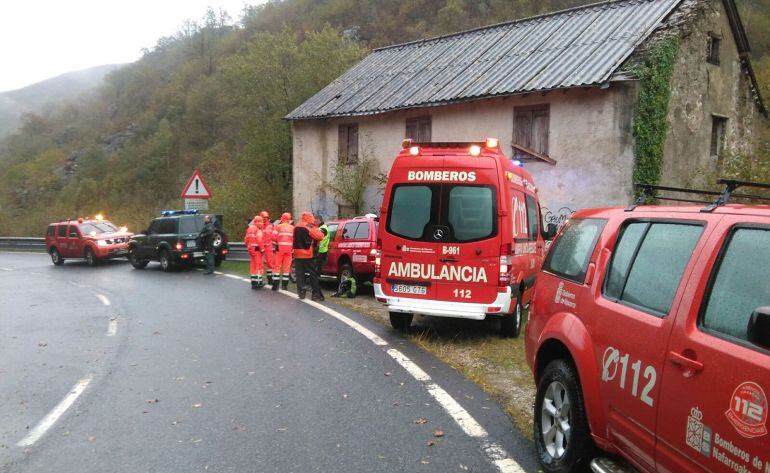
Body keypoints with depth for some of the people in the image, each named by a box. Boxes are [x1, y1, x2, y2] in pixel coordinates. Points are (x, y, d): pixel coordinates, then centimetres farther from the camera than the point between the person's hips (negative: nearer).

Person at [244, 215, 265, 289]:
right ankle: (258, 282, -4)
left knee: (253, 265, 15)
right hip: (257, 249, -9)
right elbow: (260, 241, -21)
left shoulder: (249, 229, 14)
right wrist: (262, 249, -13)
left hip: (250, 249, 9)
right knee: (259, 265, -3)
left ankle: (253, 282, 22)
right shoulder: (258, 230, -14)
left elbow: (246, 240, 18)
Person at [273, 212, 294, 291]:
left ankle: (276, 284, 0)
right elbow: (295, 238, 2)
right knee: (287, 267, 9)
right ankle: (284, 285, 10)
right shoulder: (292, 228, 6)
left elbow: (275, 237, -3)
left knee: (277, 266, 5)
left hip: (280, 247, -2)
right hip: (289, 248, 2)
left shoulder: (279, 227, 0)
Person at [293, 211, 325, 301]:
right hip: (307, 254, -6)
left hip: (297, 254, 7)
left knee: (300, 274, 9)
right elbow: (320, 236, -18)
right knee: (313, 274, -1)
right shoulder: (309, 227, -10)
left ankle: (301, 292, 8)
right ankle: (316, 294, -2)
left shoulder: (297, 227, 14)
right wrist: (316, 228, -1)